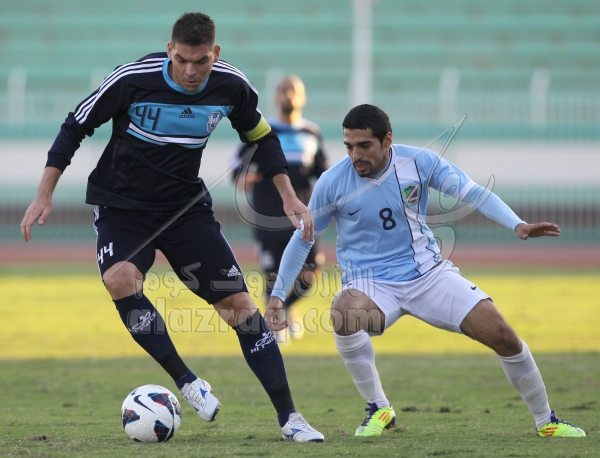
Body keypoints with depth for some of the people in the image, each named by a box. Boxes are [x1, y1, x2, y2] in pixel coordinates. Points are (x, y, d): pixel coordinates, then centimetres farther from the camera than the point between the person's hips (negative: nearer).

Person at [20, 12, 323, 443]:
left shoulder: (231, 86, -10)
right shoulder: (133, 80, -20)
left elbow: (262, 137, 10)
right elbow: (75, 127, -8)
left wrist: (289, 196, 3)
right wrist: (44, 195, -11)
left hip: (186, 207, 3)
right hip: (122, 207, -3)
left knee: (240, 305, -5)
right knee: (120, 279, -33)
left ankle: (288, 416, 4)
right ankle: (188, 383, -22)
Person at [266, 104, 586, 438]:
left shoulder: (419, 162, -9)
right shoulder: (333, 182, -10)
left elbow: (472, 193, -7)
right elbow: (303, 239, 3)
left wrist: (517, 224, -23)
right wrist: (278, 294, 1)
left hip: (428, 272, 1)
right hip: (371, 283, -1)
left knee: (502, 335, -12)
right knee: (344, 312, -37)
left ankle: (546, 421, 11)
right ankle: (378, 409, -17)